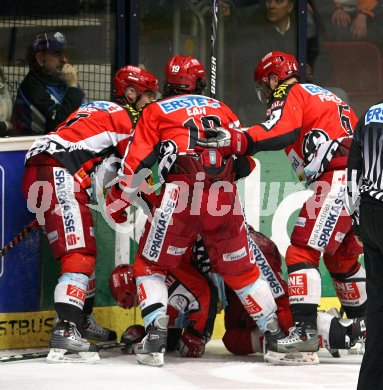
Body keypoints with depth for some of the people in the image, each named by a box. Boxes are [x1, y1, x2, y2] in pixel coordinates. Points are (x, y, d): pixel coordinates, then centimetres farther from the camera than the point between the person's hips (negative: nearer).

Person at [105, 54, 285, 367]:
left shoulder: (157, 111, 16)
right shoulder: (220, 109, 25)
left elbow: (138, 161, 9)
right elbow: (246, 160, 24)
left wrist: (119, 200, 18)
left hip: (180, 196, -3)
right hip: (224, 199, 3)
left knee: (151, 266, 11)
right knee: (240, 268, 18)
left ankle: (156, 339, -5)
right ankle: (277, 333, 16)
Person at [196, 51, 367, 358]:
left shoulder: (289, 94, 1)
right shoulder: (322, 95, 28)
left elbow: (280, 132, -20)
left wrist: (235, 141, -31)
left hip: (337, 180, -9)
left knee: (303, 251, -11)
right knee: (341, 256, 22)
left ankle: (305, 329, -21)